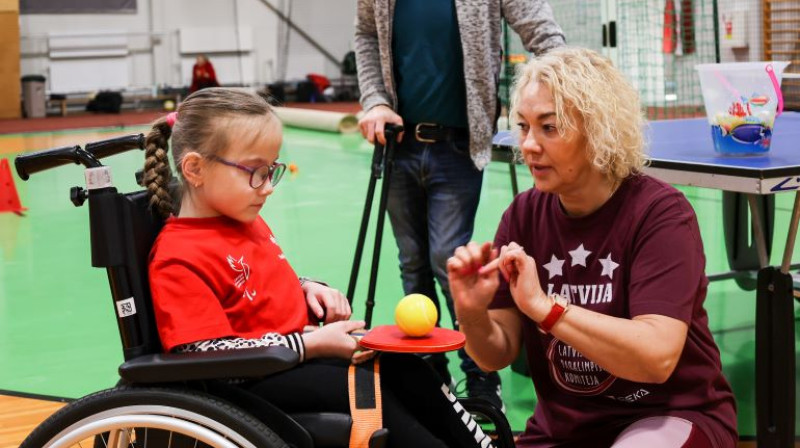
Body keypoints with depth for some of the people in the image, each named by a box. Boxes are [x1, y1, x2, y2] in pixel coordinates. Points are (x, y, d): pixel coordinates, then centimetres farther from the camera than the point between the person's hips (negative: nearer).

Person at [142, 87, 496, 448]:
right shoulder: (179, 258, -20)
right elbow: (210, 356, -26)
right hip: (251, 381, -10)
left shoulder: (246, 222, 11)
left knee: (402, 366, 5)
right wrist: (314, 344, -24)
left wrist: (306, 289, 3)